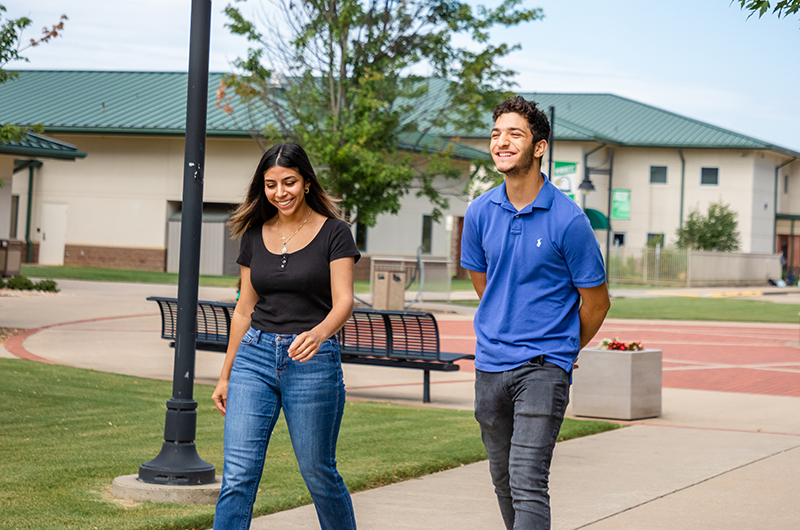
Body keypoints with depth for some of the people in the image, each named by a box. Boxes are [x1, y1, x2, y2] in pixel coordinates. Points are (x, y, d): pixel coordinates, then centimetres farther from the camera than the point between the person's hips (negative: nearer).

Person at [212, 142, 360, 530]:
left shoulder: (333, 233, -3)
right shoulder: (255, 235, 10)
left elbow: (343, 301, -11)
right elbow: (244, 309, 15)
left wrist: (318, 333, -33)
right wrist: (225, 375, 15)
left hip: (312, 361, -3)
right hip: (255, 356, 3)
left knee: (318, 472, 6)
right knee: (237, 476, -5)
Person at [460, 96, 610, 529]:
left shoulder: (567, 219, -12)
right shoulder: (480, 212, 2)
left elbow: (596, 301, 0)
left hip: (544, 366, -5)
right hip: (491, 363, 5)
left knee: (528, 481, -15)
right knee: (503, 479, 14)